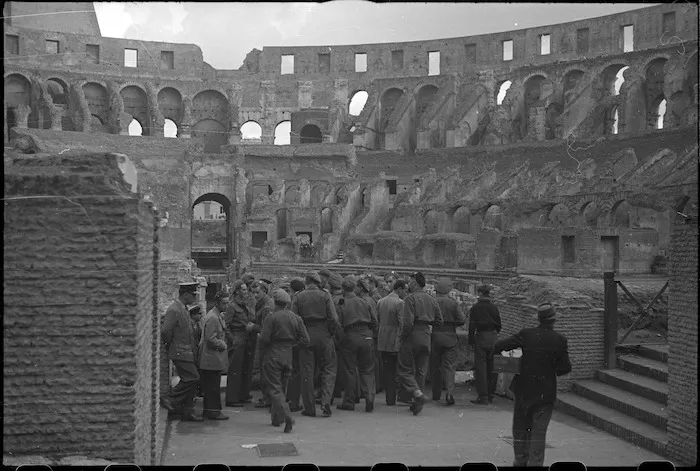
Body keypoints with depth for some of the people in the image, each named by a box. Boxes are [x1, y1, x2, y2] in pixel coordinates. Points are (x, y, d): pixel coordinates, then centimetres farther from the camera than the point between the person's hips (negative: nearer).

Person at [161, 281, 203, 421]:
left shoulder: (183, 309, 14)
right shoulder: (174, 310, -18)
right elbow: (165, 332, -20)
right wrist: (170, 345, -6)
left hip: (188, 352, 10)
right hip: (180, 352, -10)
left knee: (191, 381, 9)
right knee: (193, 378, -12)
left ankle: (188, 413, 15)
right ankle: (169, 399, 3)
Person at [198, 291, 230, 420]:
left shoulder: (219, 315, 13)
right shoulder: (213, 318, -20)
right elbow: (210, 338, -24)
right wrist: (223, 345, -14)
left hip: (214, 357, 10)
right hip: (212, 357, -10)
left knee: (211, 385, 15)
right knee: (213, 386, -4)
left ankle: (208, 410, 23)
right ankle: (213, 411, 2)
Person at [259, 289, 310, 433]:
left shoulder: (271, 317, -11)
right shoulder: (296, 318, 4)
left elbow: (264, 339, -15)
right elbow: (305, 340, 2)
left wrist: (263, 347, 6)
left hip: (273, 356, -5)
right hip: (288, 356, 5)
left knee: (274, 389, -3)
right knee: (280, 387, 20)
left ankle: (287, 417, -19)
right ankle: (276, 418, 26)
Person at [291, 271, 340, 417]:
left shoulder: (298, 297, 0)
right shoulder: (325, 296, -2)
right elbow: (334, 318, -9)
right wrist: (331, 333, 5)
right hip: (323, 335, -1)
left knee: (307, 372, 7)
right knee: (329, 369, 11)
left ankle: (309, 408, 10)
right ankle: (325, 402, -3)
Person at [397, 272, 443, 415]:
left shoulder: (410, 298, -12)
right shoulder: (431, 300, 9)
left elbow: (408, 322, -20)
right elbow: (439, 321, 10)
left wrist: (403, 337, -8)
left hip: (412, 336, -6)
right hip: (426, 337, 6)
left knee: (404, 369, 3)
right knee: (421, 371, 13)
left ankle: (418, 393, -15)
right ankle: (417, 403, 16)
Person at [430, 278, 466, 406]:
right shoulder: (453, 303, -4)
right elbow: (462, 320, -7)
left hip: (435, 336, 0)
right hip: (450, 337, 0)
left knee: (435, 366, 12)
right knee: (449, 366, 1)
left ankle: (436, 394, 20)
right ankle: (450, 393, -16)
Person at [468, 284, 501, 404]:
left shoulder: (475, 308, -6)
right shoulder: (494, 307, 4)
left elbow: (472, 326, -7)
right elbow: (499, 325, 8)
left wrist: (471, 341, -1)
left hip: (480, 337, -4)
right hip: (493, 338, 4)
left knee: (480, 367, -1)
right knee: (492, 367, 11)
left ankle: (482, 396, -4)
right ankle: (490, 395, 17)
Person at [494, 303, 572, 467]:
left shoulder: (526, 335, -9)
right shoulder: (560, 340, -9)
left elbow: (498, 347, -11)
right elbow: (566, 367, -6)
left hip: (524, 389, 1)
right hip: (546, 392, -1)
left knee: (520, 426, 17)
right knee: (538, 431, 6)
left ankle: (521, 460, 25)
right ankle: (535, 463, 5)